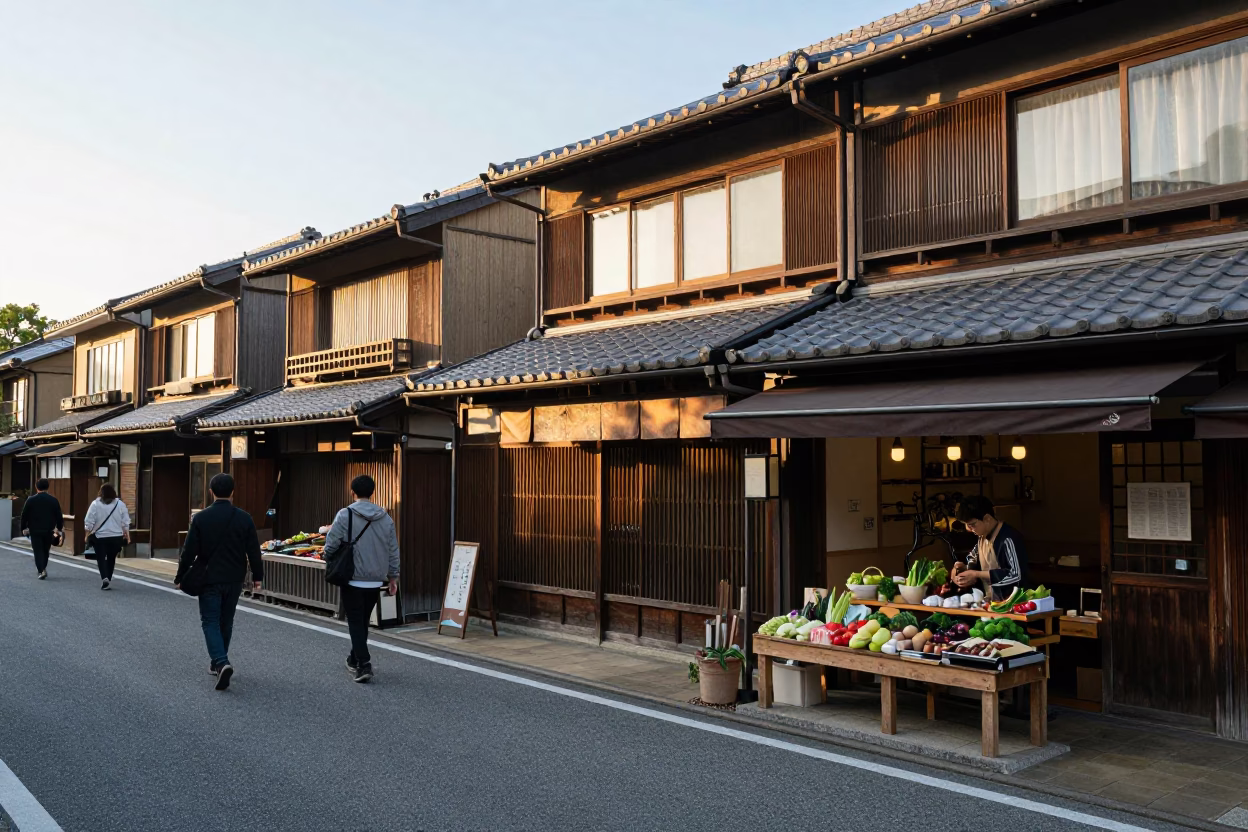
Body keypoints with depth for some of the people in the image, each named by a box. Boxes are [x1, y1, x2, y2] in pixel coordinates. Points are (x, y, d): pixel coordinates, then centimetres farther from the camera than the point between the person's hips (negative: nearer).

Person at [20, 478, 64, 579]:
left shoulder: (31, 500, -4)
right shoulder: (54, 500, -1)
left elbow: (24, 515, 0)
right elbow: (59, 516, 2)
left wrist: (23, 528, 11)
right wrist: (59, 528, 12)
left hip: (35, 530, -2)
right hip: (49, 530, 2)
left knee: (38, 551, 1)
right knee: (46, 550, 16)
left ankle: (41, 570, -12)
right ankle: (43, 568, 24)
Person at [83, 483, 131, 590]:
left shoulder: (95, 504, -7)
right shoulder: (120, 504, -1)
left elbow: (89, 521, -6)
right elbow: (126, 522, 3)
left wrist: (87, 532, 8)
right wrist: (126, 534, 14)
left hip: (100, 537, -2)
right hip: (116, 537, 2)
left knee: (101, 558, 5)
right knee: (111, 558, 15)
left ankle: (104, 577, -15)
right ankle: (108, 578, 21)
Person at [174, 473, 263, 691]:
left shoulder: (201, 518, -9)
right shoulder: (244, 518, -4)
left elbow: (189, 551, -7)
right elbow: (253, 551, -2)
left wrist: (179, 578, 4)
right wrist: (257, 576, 9)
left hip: (209, 579, -2)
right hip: (234, 580, 3)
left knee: (210, 621, 1)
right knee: (226, 622, 16)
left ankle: (221, 663, -19)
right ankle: (218, 662, 28)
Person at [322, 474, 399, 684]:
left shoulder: (345, 515, -11)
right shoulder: (385, 518, 2)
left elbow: (331, 546, -10)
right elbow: (393, 551, 6)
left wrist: (329, 560, 13)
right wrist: (393, 577, 16)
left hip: (353, 579, -4)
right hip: (375, 580, 4)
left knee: (356, 623, 2)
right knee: (363, 621, 19)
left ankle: (364, 665, -8)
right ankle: (355, 659, 33)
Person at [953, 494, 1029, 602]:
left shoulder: (1008, 539, -17)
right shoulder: (982, 536, 9)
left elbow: (1017, 574, -23)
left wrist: (976, 574, -17)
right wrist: (964, 568, 1)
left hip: (1010, 602, -7)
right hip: (989, 602, 7)